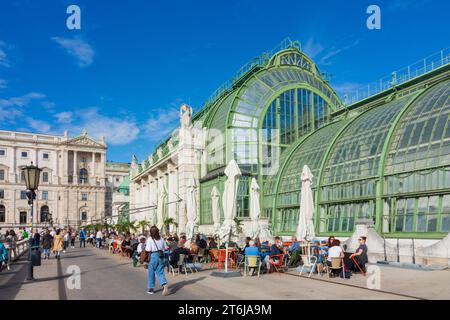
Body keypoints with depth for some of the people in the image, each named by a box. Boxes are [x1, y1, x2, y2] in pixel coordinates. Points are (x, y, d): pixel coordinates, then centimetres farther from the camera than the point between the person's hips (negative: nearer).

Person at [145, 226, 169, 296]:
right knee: (160, 272, 9)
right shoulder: (161, 238, 3)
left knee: (151, 272, 12)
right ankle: (164, 284, -14)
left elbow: (148, 250, -15)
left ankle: (151, 289, 21)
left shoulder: (150, 239, -10)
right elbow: (165, 248, 6)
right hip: (161, 256, 4)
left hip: (153, 256, -4)